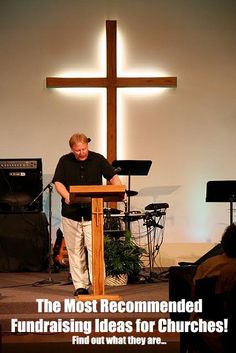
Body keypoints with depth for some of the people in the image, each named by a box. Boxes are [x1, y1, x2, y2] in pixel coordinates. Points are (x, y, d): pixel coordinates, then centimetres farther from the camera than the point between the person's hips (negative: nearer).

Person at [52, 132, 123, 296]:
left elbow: (113, 176, 2)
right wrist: (67, 195, -19)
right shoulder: (65, 161, 4)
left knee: (94, 248, -9)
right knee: (75, 251, 4)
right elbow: (58, 182, 0)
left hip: (93, 213, -1)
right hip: (71, 214, 1)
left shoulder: (98, 159, 3)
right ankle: (80, 285, 11)